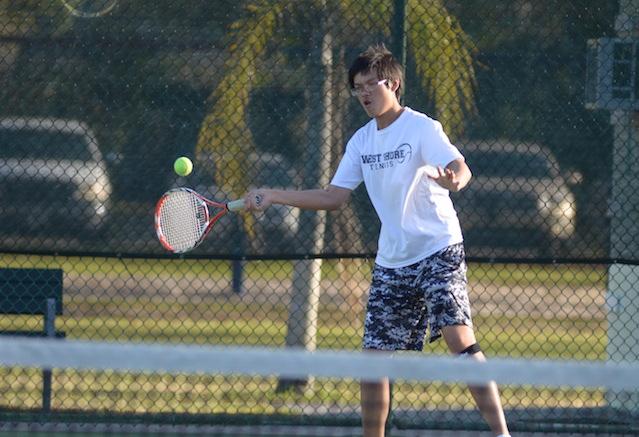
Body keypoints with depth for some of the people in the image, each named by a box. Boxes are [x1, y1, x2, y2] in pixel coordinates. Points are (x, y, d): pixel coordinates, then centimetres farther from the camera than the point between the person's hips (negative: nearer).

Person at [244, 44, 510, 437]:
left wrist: (453, 180, -49)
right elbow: (334, 197, 13)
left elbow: (461, 168, -24)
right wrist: (273, 196, 6)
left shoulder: (422, 128, -9)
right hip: (391, 262, 7)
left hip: (438, 251, -6)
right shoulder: (361, 142, 10)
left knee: (460, 339, -21)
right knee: (375, 357, 2)